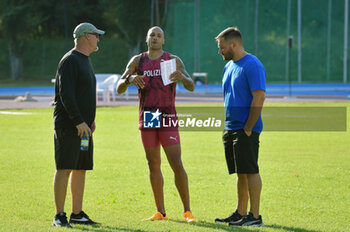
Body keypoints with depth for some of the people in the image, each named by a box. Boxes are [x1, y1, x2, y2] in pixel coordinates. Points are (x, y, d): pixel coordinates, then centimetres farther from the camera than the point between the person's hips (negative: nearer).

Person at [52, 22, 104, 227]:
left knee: (81, 169, 9)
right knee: (64, 168, -10)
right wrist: (78, 121, -22)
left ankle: (77, 214, 14)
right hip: (68, 126, -10)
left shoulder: (86, 61, 20)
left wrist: (91, 119, 19)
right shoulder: (70, 61, -11)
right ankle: (59, 216, -10)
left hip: (83, 125, 10)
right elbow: (66, 94, -19)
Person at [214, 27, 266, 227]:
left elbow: (259, 98, -18)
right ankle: (241, 214, 18)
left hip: (246, 130, -9)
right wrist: (229, 125, 16)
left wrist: (248, 128, -18)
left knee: (250, 171, -8)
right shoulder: (229, 66, 16)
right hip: (231, 128, 9)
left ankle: (255, 216, -7)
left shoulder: (252, 65, -13)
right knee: (241, 173, 12)